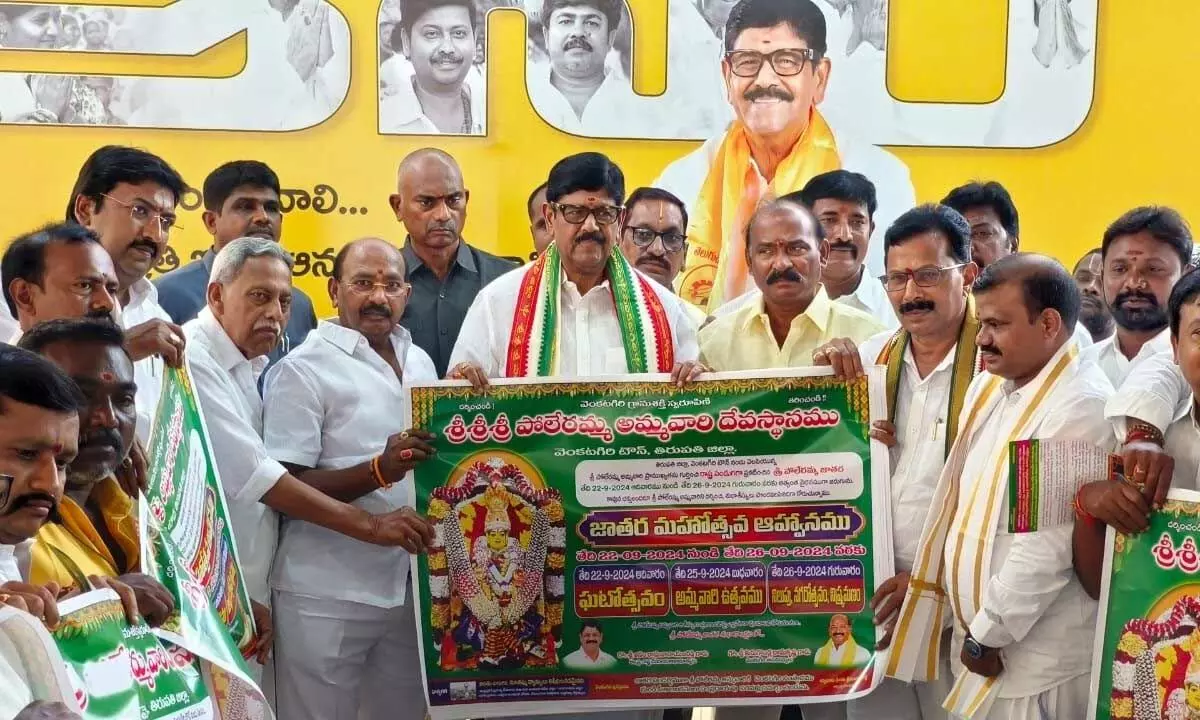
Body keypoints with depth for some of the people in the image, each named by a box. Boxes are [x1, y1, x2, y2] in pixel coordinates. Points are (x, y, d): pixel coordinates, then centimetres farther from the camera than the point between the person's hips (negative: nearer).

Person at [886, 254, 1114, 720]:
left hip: (1033, 658, -8)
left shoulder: (1080, 406, -19)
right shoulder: (989, 387, 10)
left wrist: (988, 636, -16)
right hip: (981, 636, 8)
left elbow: (1049, 543, -22)